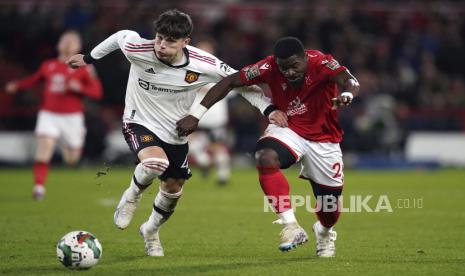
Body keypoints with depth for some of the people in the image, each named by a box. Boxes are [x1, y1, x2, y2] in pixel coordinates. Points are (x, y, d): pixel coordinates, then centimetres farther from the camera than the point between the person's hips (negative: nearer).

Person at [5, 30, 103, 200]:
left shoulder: (83, 68, -2)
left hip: (72, 117, -1)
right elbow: (34, 79, 26)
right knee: (43, 152, -19)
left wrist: (80, 88, -23)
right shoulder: (48, 66, 8)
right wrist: (17, 85, 13)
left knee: (72, 159, 10)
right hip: (49, 115, 1)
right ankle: (39, 187, -18)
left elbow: (97, 92, -6)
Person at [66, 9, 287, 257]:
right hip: (139, 123, -3)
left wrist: (268, 109, -15)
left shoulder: (204, 65, -22)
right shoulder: (138, 51, -25)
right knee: (156, 163, -35)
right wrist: (89, 58, 14)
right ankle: (131, 197, -1)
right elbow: (122, 36, -2)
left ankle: (151, 231, 48)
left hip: (175, 134, 3)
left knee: (173, 191, 14)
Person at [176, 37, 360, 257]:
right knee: (265, 157, -35)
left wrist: (347, 94, -67)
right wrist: (196, 116, -21)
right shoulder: (270, 67, -19)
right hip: (288, 129, 1)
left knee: (329, 212, 4)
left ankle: (324, 232, 43)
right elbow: (229, 82, -14)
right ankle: (290, 226, -32)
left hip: (323, 139, -1)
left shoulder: (321, 63, -25)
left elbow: (349, 81, -42)